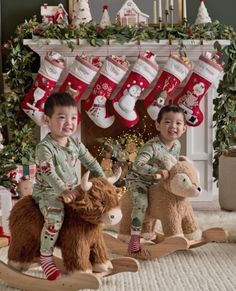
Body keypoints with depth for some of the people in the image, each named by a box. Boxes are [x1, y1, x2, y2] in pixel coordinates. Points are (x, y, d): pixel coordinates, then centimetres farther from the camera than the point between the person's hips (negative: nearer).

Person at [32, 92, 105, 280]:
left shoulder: (76, 144, 3)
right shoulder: (45, 147, -19)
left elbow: (91, 163, 9)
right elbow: (48, 173, -28)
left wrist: (104, 180, -1)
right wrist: (63, 191, -37)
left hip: (71, 189, 7)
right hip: (49, 192, -7)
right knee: (55, 217, -31)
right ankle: (46, 257, -16)